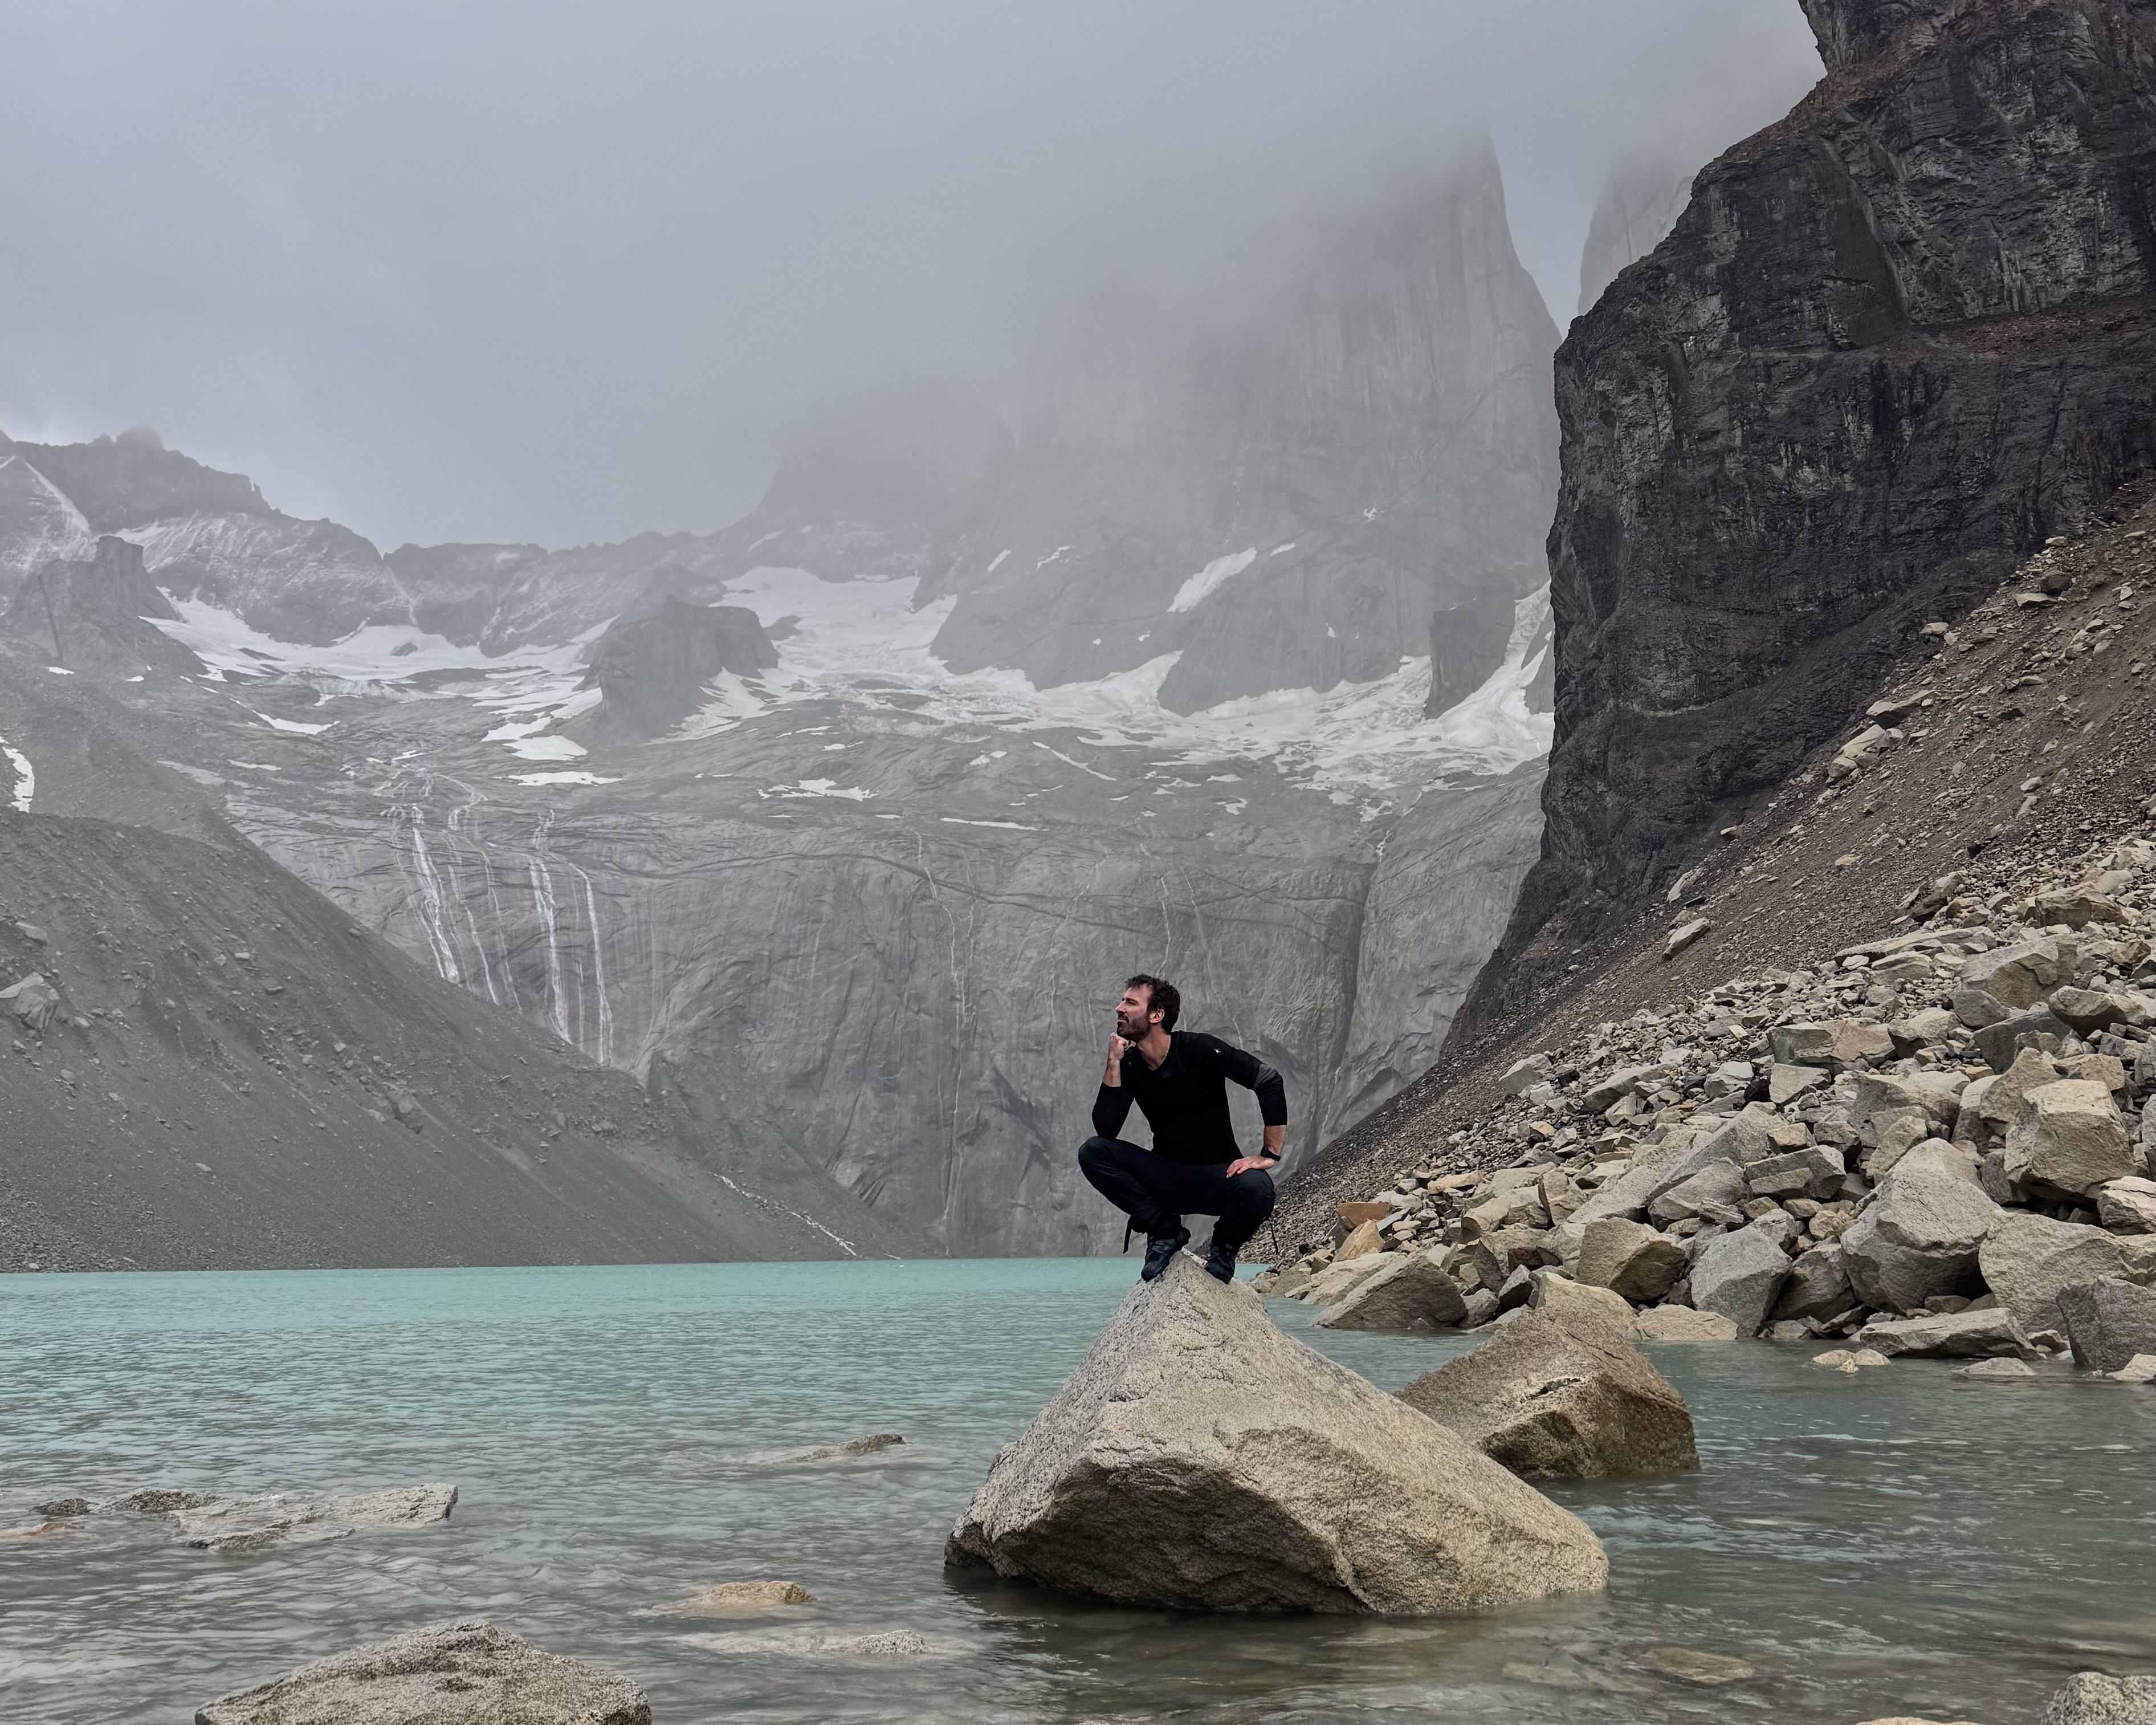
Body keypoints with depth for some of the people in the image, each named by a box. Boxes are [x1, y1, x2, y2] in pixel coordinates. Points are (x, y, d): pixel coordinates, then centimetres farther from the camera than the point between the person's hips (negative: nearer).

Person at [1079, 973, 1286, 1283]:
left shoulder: (1198, 1050, -14)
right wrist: (1114, 1063, -16)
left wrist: (1270, 1155, -20)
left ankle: (1225, 1248, -2)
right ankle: (1165, 1232, -6)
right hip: (1166, 1178, 4)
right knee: (1092, 1152, -18)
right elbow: (1106, 1130, -11)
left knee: (1256, 1187, -37)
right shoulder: (1129, 1065, -1)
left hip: (1216, 1177, -3)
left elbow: (1269, 1081, -17)